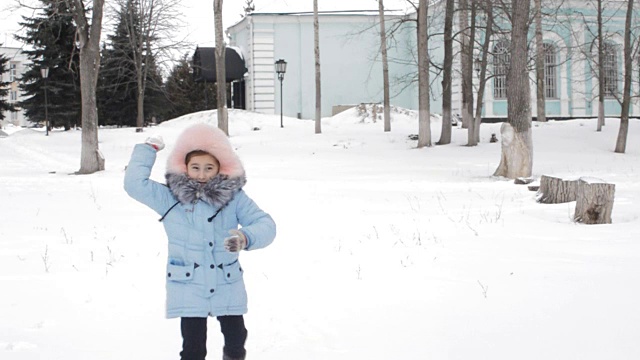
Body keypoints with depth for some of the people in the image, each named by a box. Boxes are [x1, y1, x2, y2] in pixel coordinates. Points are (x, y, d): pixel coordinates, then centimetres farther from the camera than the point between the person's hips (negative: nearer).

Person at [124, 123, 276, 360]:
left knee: (236, 340, 15)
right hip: (188, 289, -2)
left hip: (227, 289, 2)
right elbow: (135, 183, -10)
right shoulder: (170, 198, -2)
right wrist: (148, 149, 1)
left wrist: (245, 237, -31)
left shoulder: (234, 196, -2)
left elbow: (264, 224, -9)